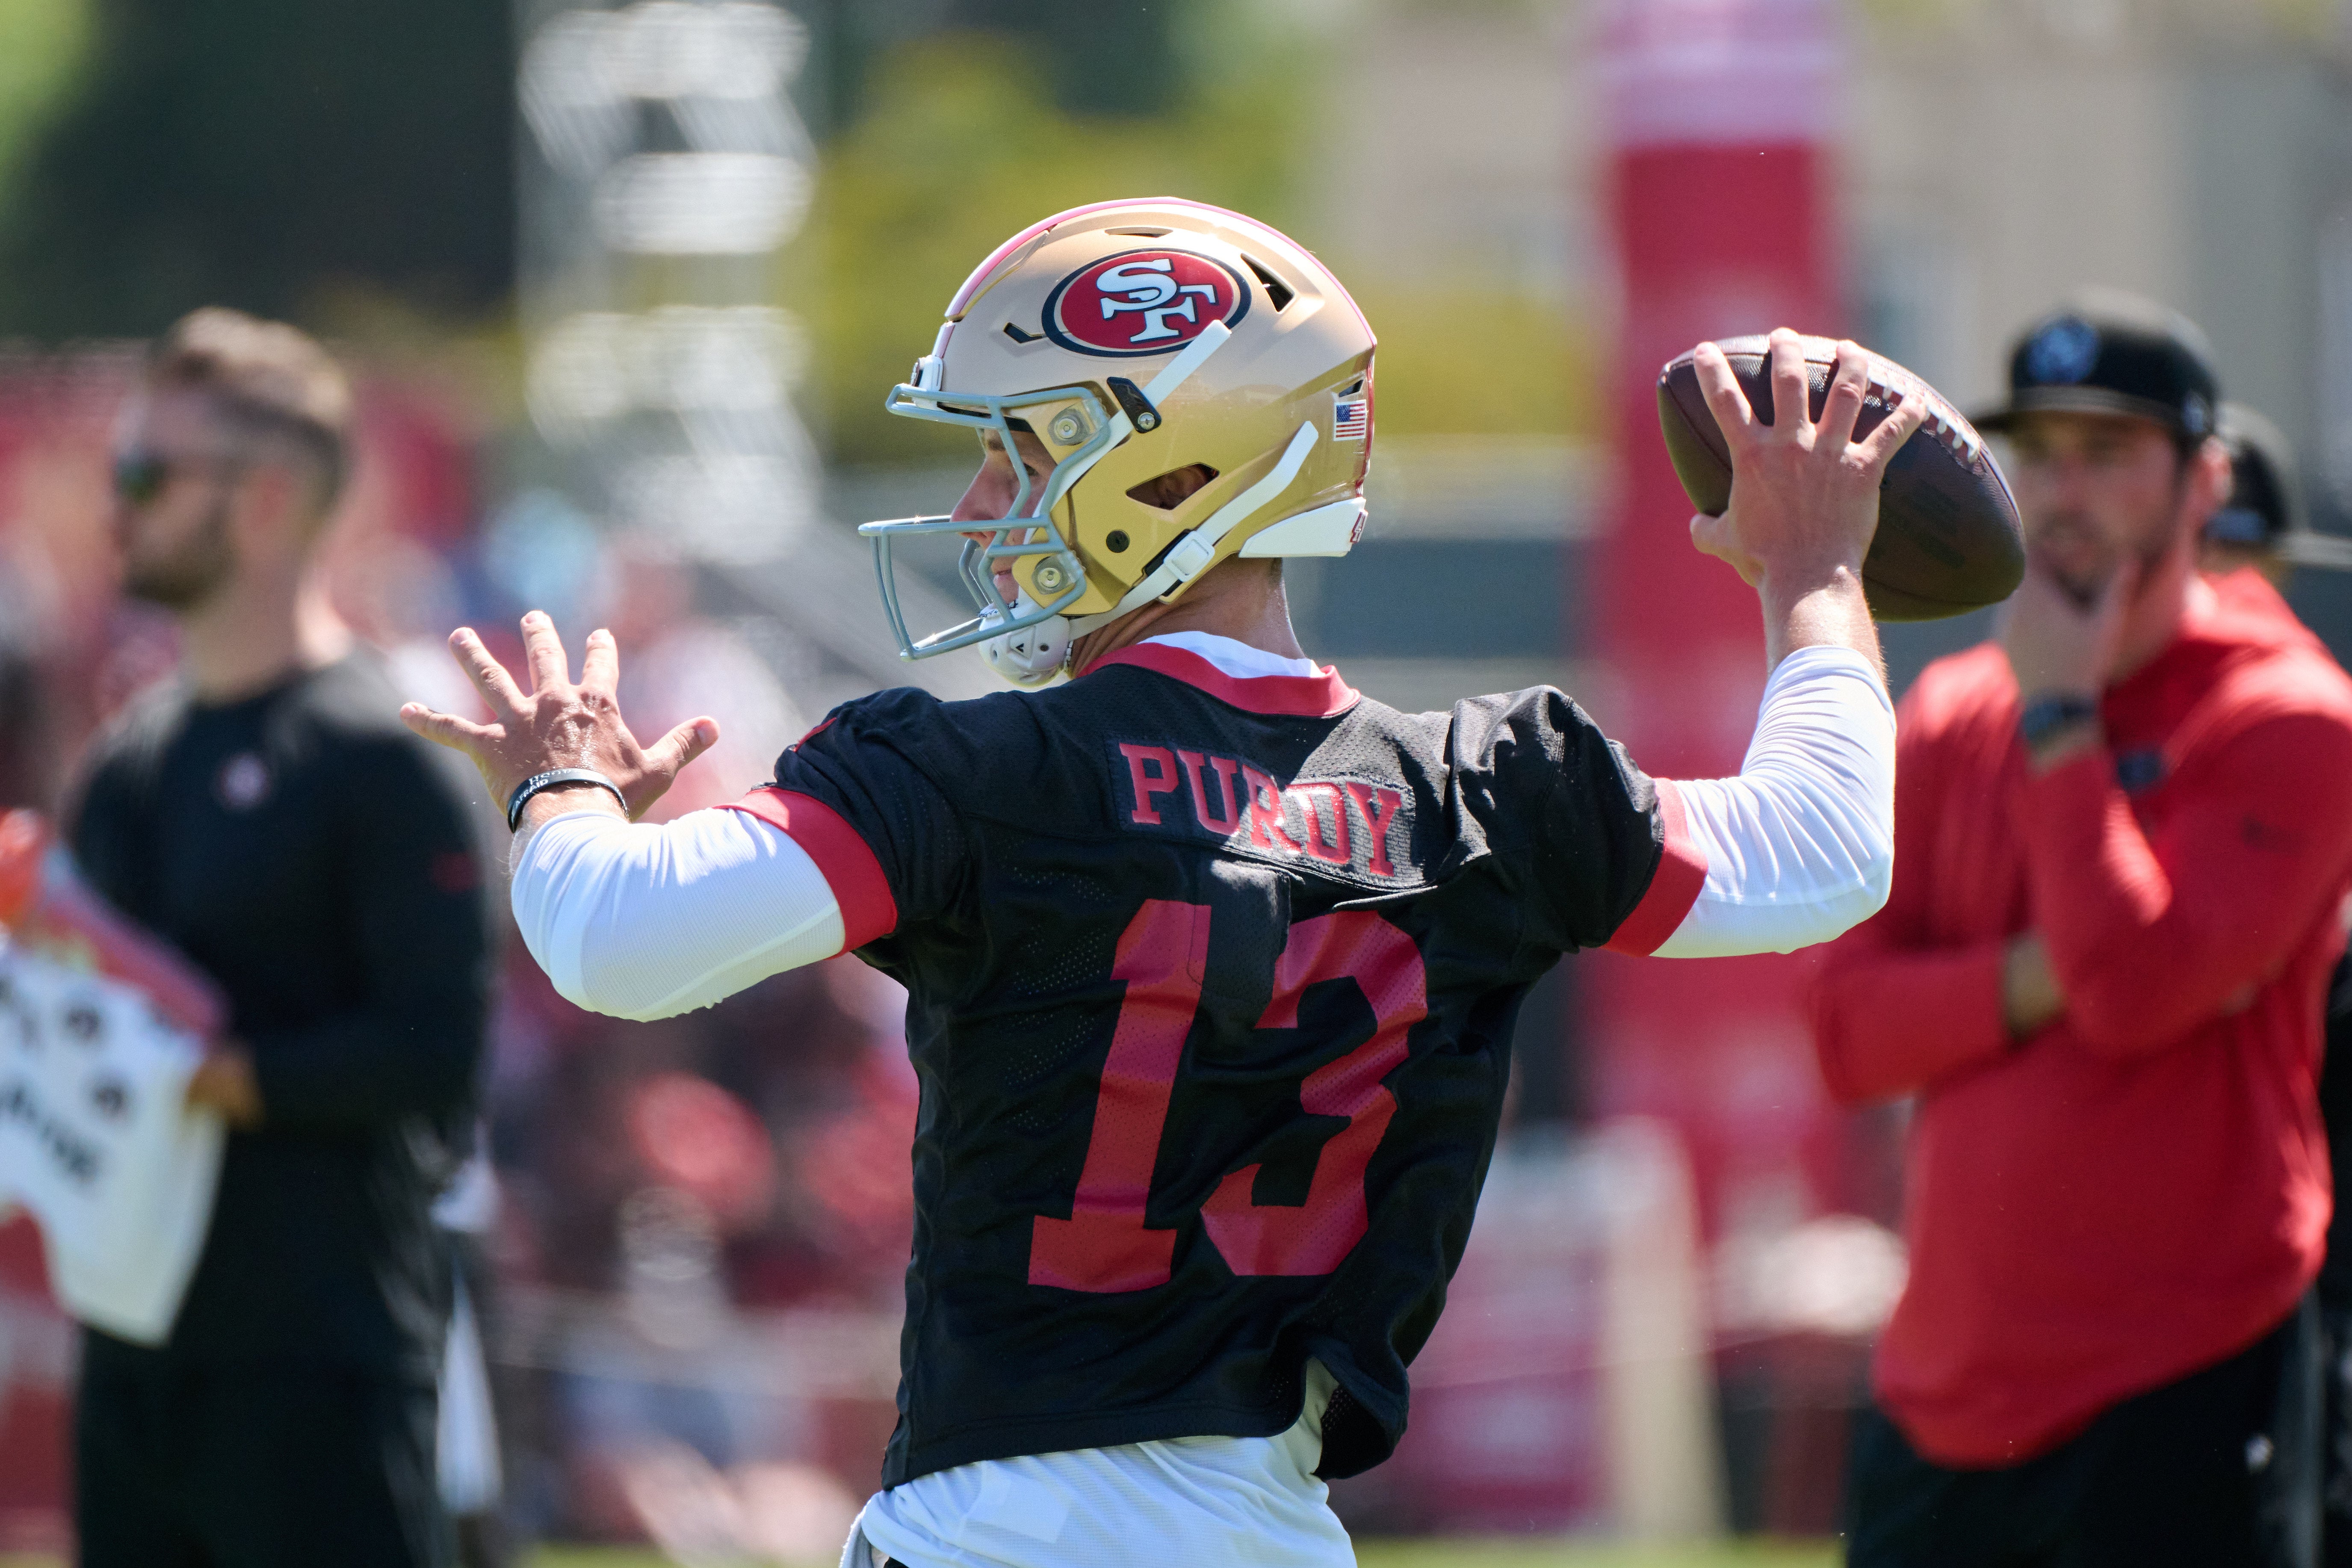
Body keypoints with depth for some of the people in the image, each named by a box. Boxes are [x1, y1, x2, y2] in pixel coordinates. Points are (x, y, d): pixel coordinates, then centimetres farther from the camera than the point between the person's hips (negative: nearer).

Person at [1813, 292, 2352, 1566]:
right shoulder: (1946, 720, 14)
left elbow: (2136, 990, -20)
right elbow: (1849, 1030, 5)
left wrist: (2059, 717, -12)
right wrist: (2045, 978, -12)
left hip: (2177, 1402, -7)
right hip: (1943, 1400, 7)